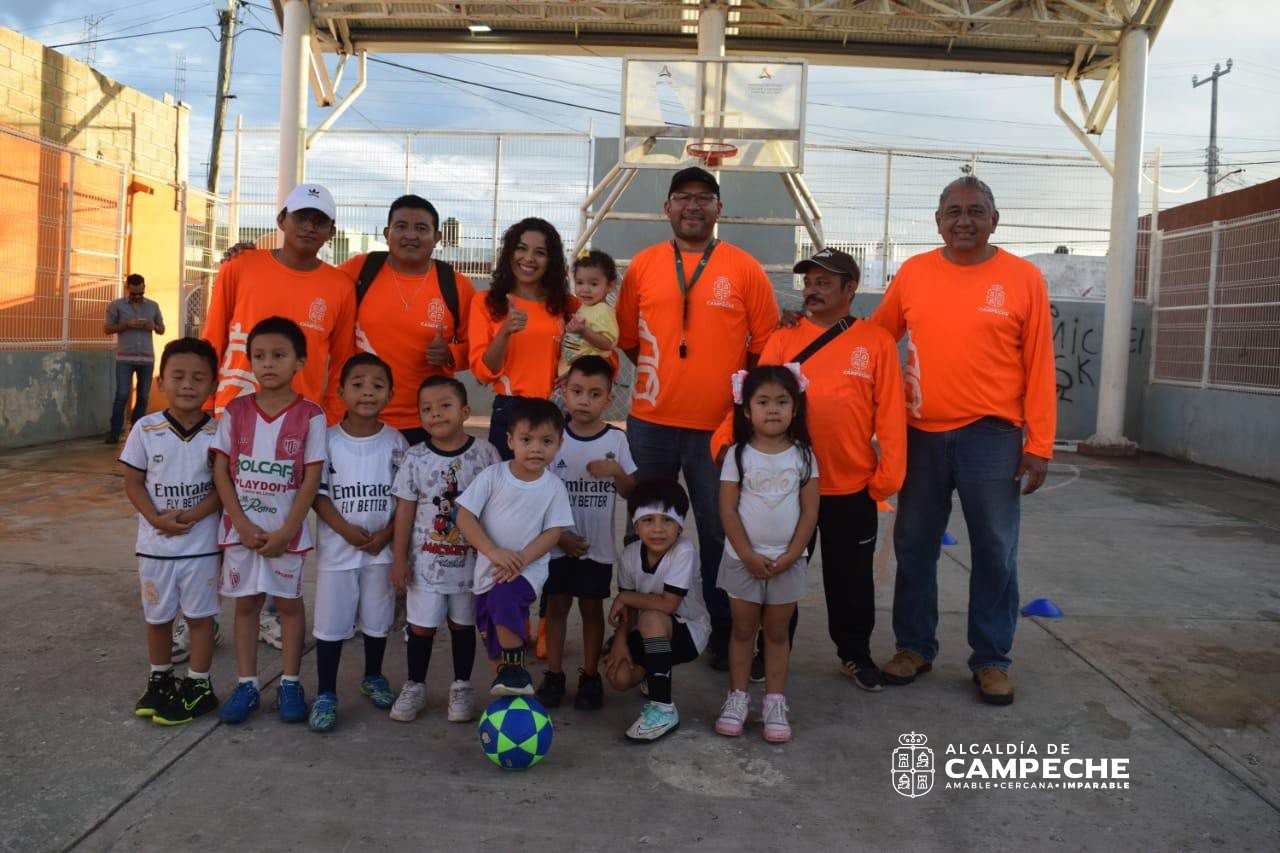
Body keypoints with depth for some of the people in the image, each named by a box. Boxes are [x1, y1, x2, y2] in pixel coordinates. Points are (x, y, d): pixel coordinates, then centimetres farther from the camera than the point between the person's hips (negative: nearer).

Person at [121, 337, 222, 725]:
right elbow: (133, 482, -1)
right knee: (157, 616, 16)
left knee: (200, 615, 7)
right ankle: (159, 680, 35)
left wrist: (192, 516, -19)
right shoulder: (145, 429, -5)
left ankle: (198, 686, 20)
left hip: (202, 543, -2)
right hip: (155, 544, 2)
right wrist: (157, 519, -14)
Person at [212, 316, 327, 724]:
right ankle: (246, 685, 22)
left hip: (287, 528, -2)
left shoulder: (310, 415, -8)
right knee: (245, 602, 11)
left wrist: (286, 532, -13)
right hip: (242, 527, 2)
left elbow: (311, 479, -9)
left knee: (289, 601, 9)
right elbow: (221, 471, -2)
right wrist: (243, 525, -10)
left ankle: (290, 684, 21)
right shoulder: (236, 410, -1)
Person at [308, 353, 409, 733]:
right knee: (330, 623, 3)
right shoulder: (329, 440, -5)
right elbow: (317, 492, -5)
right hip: (336, 547, -1)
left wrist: (385, 535, -10)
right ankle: (325, 694, 14)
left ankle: (373, 677, 35)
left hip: (382, 548, 2)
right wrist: (346, 529, -16)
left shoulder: (396, 442, -1)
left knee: (377, 619, 14)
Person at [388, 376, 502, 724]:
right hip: (426, 560, 0)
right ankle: (415, 687, 28)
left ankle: (462, 688, 29)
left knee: (463, 624, 13)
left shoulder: (484, 453, -8)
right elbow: (405, 510, -1)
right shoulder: (416, 458, -6)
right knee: (421, 626, 9)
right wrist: (399, 559, -1)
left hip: (470, 560, 0)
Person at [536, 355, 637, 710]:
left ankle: (590, 677, 20)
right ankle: (554, 674, 20)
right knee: (556, 605, 8)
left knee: (592, 607, 9)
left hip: (598, 545, 0)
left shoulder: (616, 440, -3)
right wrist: (558, 534, -9)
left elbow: (631, 493, 1)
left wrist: (617, 472, -18)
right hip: (558, 543, 0)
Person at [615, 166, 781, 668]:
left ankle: (724, 629, 21)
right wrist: (660, 374, 4)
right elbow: (627, 337, 12)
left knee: (721, 530, 5)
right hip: (650, 423, 2)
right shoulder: (642, 266, 5)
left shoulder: (744, 269, 1)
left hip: (720, 426, -2)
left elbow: (767, 344, 3)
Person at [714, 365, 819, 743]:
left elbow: (810, 513, -3)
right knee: (743, 630, 10)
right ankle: (737, 698, 20)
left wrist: (789, 556, -10)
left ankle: (775, 703, 18)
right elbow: (727, 511, -7)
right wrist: (748, 556, -13)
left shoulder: (803, 455, -2)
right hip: (743, 560, -1)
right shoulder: (738, 455, -6)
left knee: (777, 632, 10)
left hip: (786, 562, 1)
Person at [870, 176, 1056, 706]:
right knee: (914, 546, 10)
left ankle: (991, 658, 21)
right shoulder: (912, 273, 4)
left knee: (994, 552, 6)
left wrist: (1039, 445, -6)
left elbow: (1039, 367, -2)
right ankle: (914, 646, 26)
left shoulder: (1023, 278, -2)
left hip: (991, 436, -2)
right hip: (921, 434, 2)